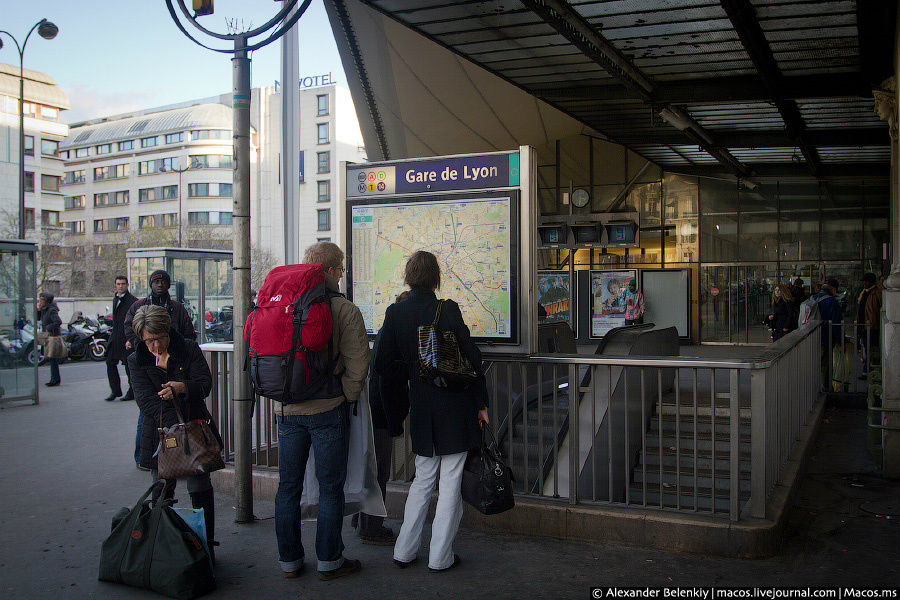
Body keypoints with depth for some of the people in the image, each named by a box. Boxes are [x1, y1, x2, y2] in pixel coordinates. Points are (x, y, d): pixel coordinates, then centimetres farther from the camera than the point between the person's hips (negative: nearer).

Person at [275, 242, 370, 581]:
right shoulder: (345, 310, -9)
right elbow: (357, 362, -12)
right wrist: (348, 397, 3)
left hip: (287, 410, 5)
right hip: (328, 409, -4)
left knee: (288, 486, 13)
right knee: (330, 487, 7)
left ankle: (289, 560, 23)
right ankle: (328, 561, 15)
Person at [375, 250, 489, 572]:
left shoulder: (395, 313, 0)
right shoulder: (448, 309, -10)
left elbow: (382, 364, 3)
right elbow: (471, 358, -8)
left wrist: (394, 404, 18)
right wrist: (481, 403, 1)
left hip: (421, 407, 4)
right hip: (455, 406, -4)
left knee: (423, 478, 17)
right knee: (451, 481, 6)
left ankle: (404, 551, 21)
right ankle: (440, 556, 12)